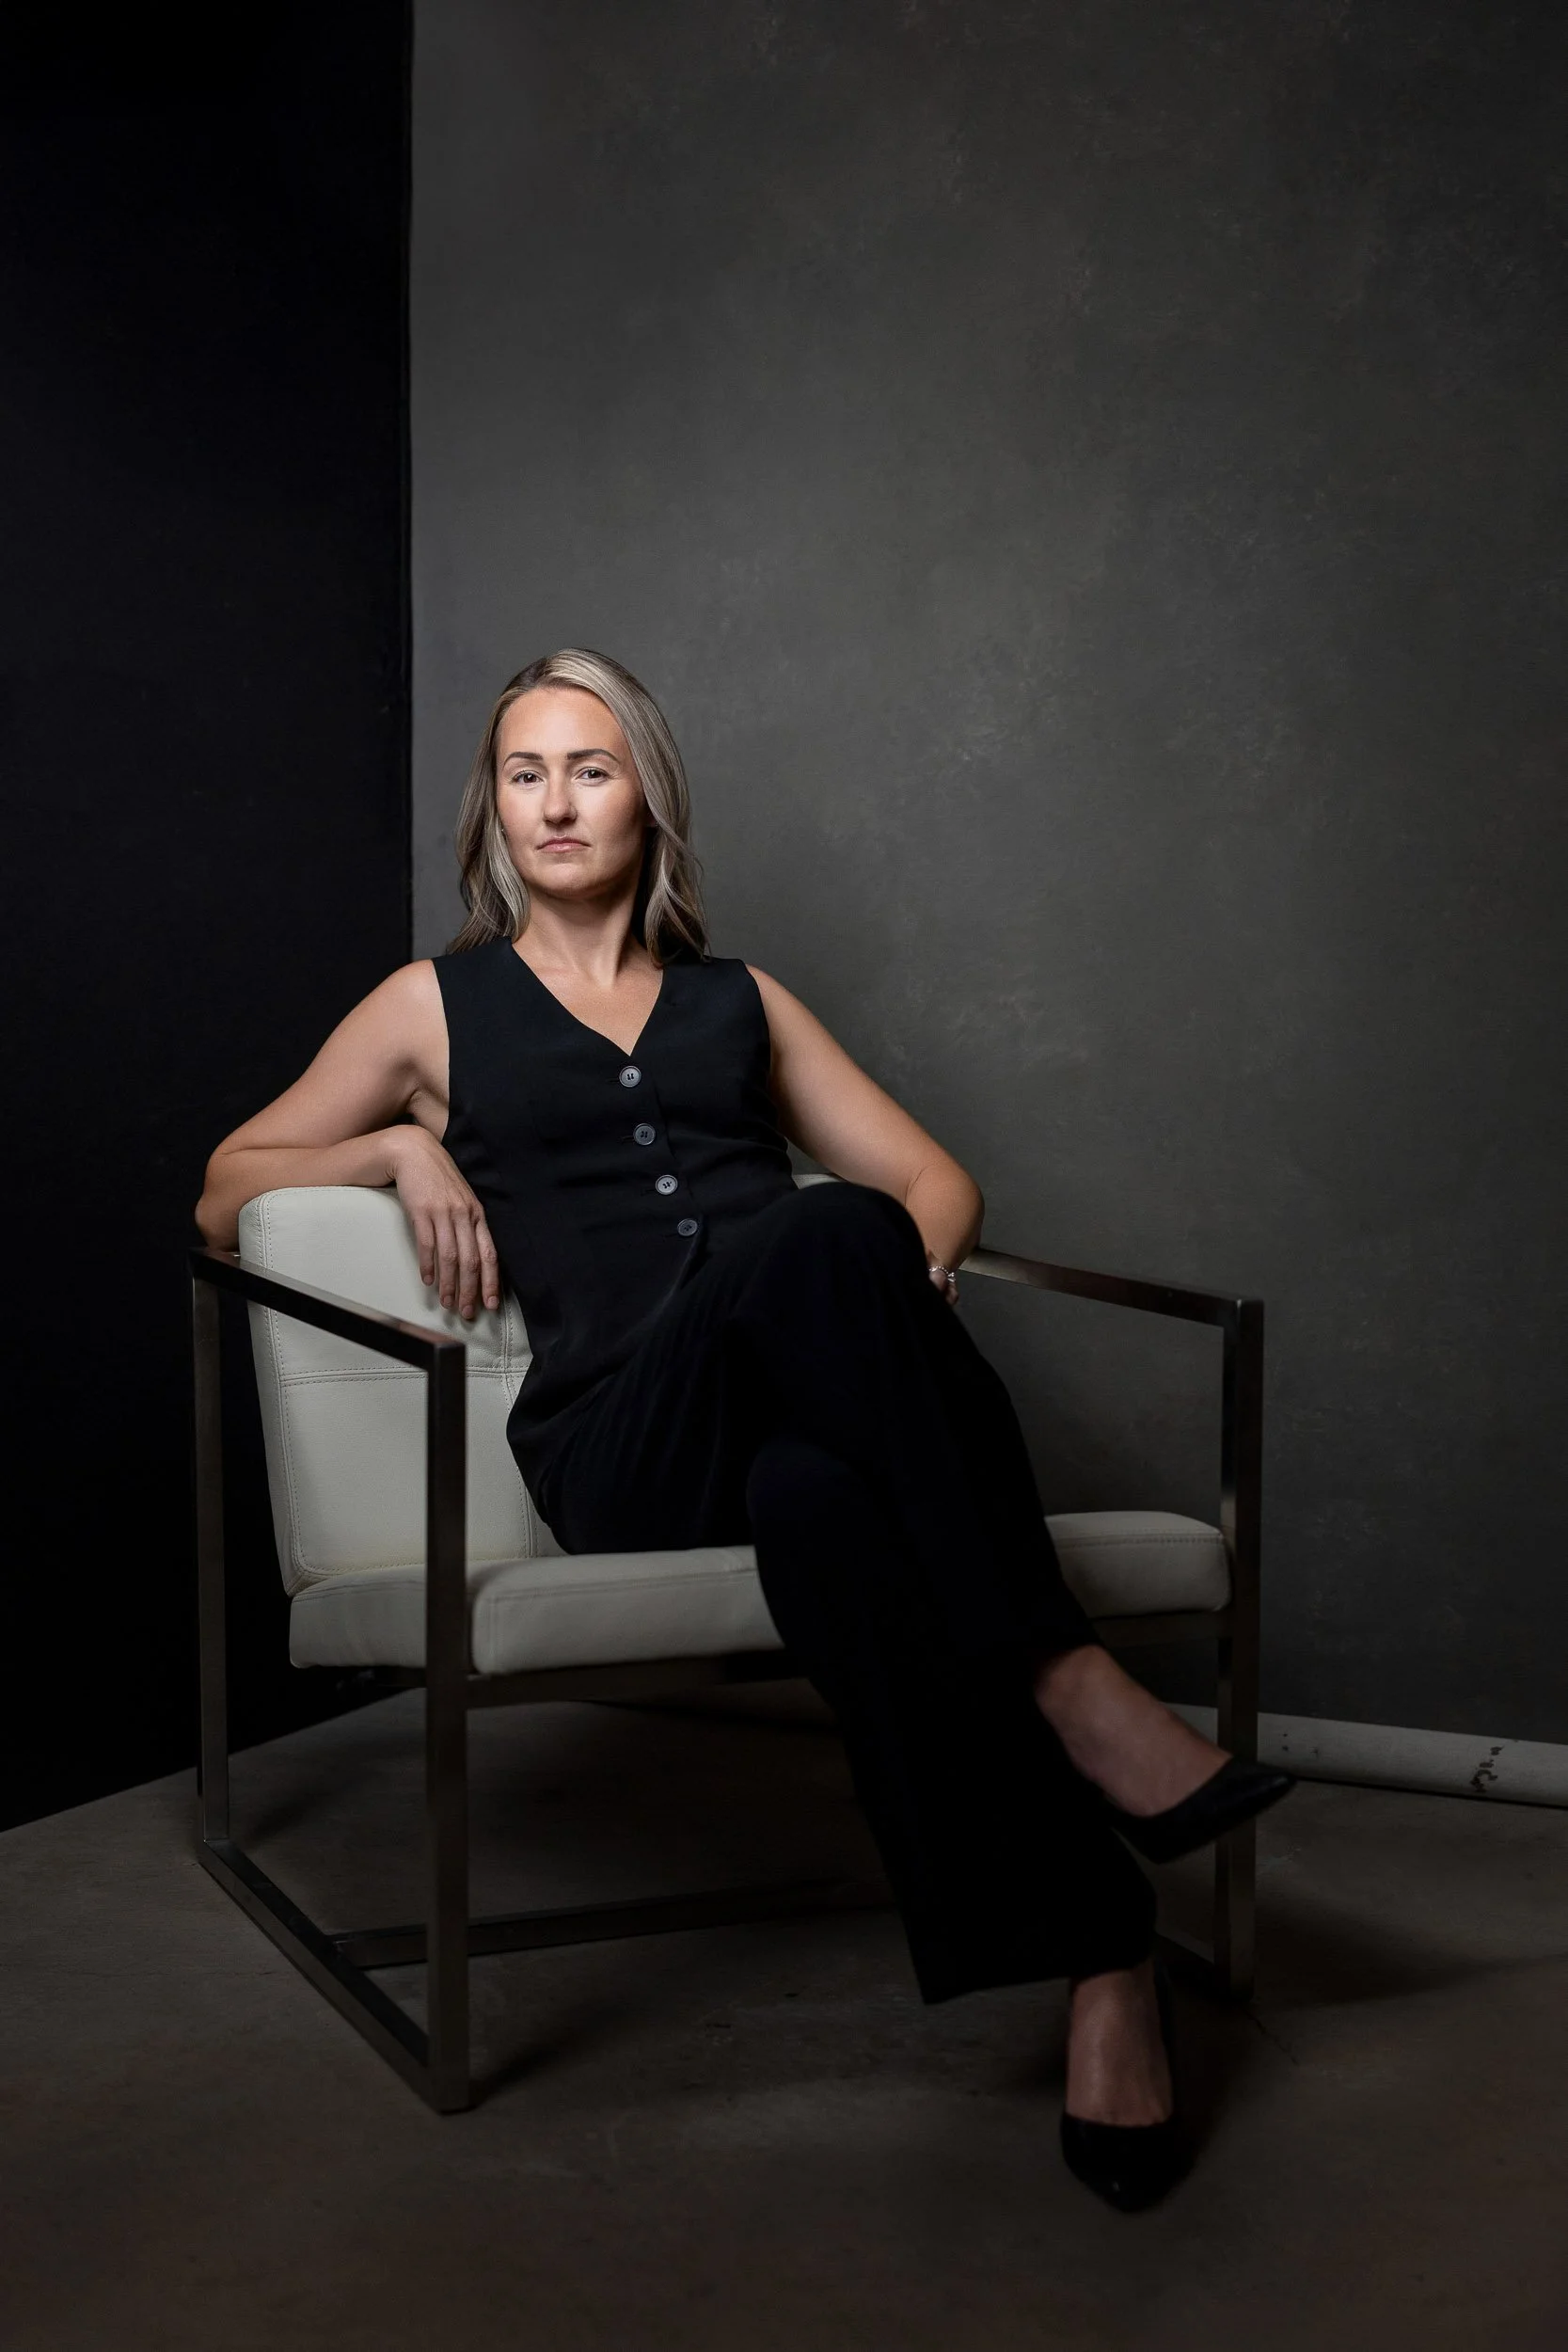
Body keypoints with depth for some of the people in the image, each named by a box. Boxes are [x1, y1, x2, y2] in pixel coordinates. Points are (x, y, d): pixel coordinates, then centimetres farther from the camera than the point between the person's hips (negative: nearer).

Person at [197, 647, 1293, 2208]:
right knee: (823, 1239, -38)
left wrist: (906, 1285, 0)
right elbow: (224, 1193, 24)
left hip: (814, 1395, 3)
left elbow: (933, 1176, 24)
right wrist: (399, 1148, 4)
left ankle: (1092, 1957, -36)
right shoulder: (438, 1006, 23)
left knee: (822, 1502, -39)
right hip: (622, 1426, -2)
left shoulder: (739, 1003, 28)